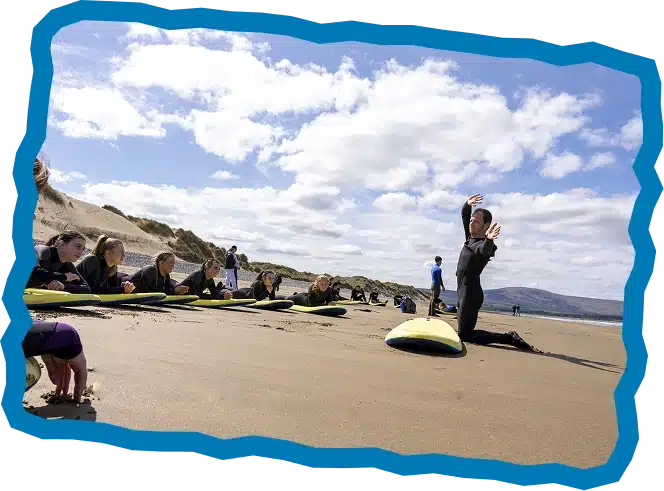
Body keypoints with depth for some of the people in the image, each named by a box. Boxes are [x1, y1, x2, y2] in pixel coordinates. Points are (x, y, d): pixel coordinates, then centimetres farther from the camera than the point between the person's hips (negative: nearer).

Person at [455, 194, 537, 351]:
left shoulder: (483, 244, -17)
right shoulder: (471, 237, 9)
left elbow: (484, 250, -43)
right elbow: (464, 215, 17)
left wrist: (489, 240, -66)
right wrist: (468, 204, -4)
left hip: (470, 294, -9)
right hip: (464, 294, 9)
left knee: (465, 336, -11)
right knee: (464, 332, 16)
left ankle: (510, 339, -7)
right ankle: (511, 338, 21)